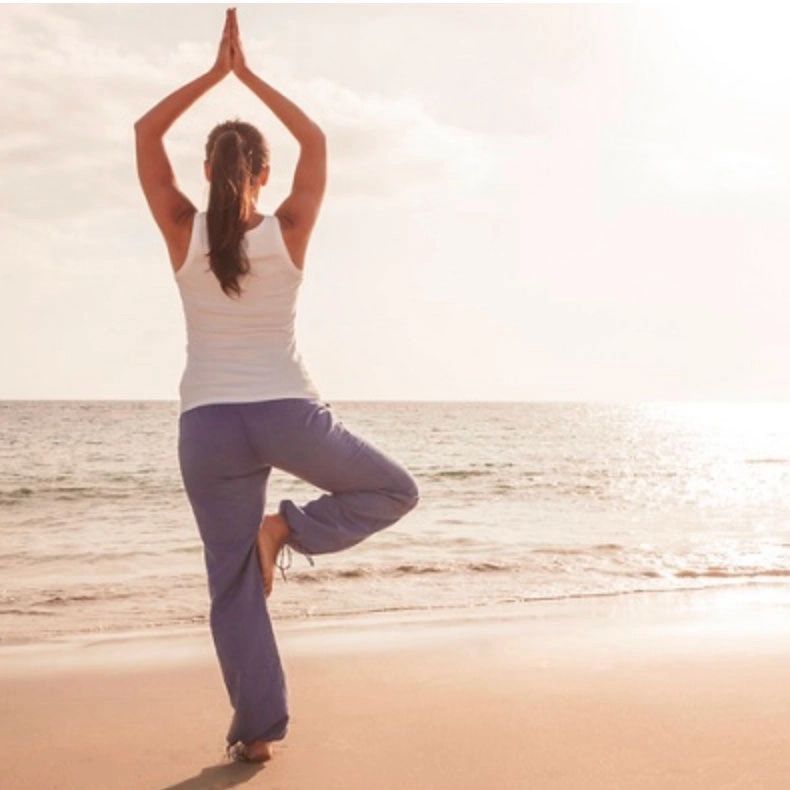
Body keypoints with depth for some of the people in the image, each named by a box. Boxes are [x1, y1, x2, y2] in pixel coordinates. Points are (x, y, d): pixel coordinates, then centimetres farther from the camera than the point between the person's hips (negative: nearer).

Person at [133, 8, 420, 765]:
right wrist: (249, 75, 13)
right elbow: (316, 140, 11)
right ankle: (288, 528, -1)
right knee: (394, 489, 20)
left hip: (209, 425, 2)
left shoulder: (183, 231, -3)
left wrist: (216, 71, 9)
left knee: (233, 584, 11)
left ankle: (256, 729, 12)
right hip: (289, 415, -1)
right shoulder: (289, 231, -4)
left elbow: (145, 132, 8)